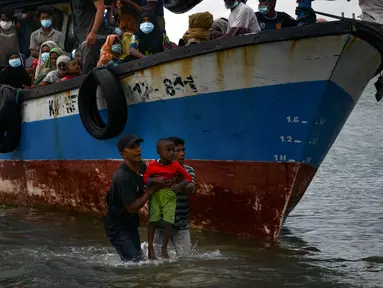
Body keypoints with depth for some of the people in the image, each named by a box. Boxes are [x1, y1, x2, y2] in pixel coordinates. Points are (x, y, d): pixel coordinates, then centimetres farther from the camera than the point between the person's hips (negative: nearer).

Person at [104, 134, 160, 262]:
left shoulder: (141, 165, -4)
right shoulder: (122, 177, -30)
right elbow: (132, 208, -27)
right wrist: (151, 190, -23)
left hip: (131, 223, 9)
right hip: (118, 227, -9)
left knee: (138, 256, 20)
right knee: (134, 261, -12)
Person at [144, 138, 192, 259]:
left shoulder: (175, 165, -2)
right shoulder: (152, 165, -6)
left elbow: (188, 177, 4)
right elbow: (144, 179, -4)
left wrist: (180, 185, -13)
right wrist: (156, 180, -20)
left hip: (169, 196, 1)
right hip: (155, 195, -1)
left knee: (168, 222, -6)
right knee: (153, 221, -1)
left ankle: (164, 249, 5)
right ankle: (150, 248, 7)